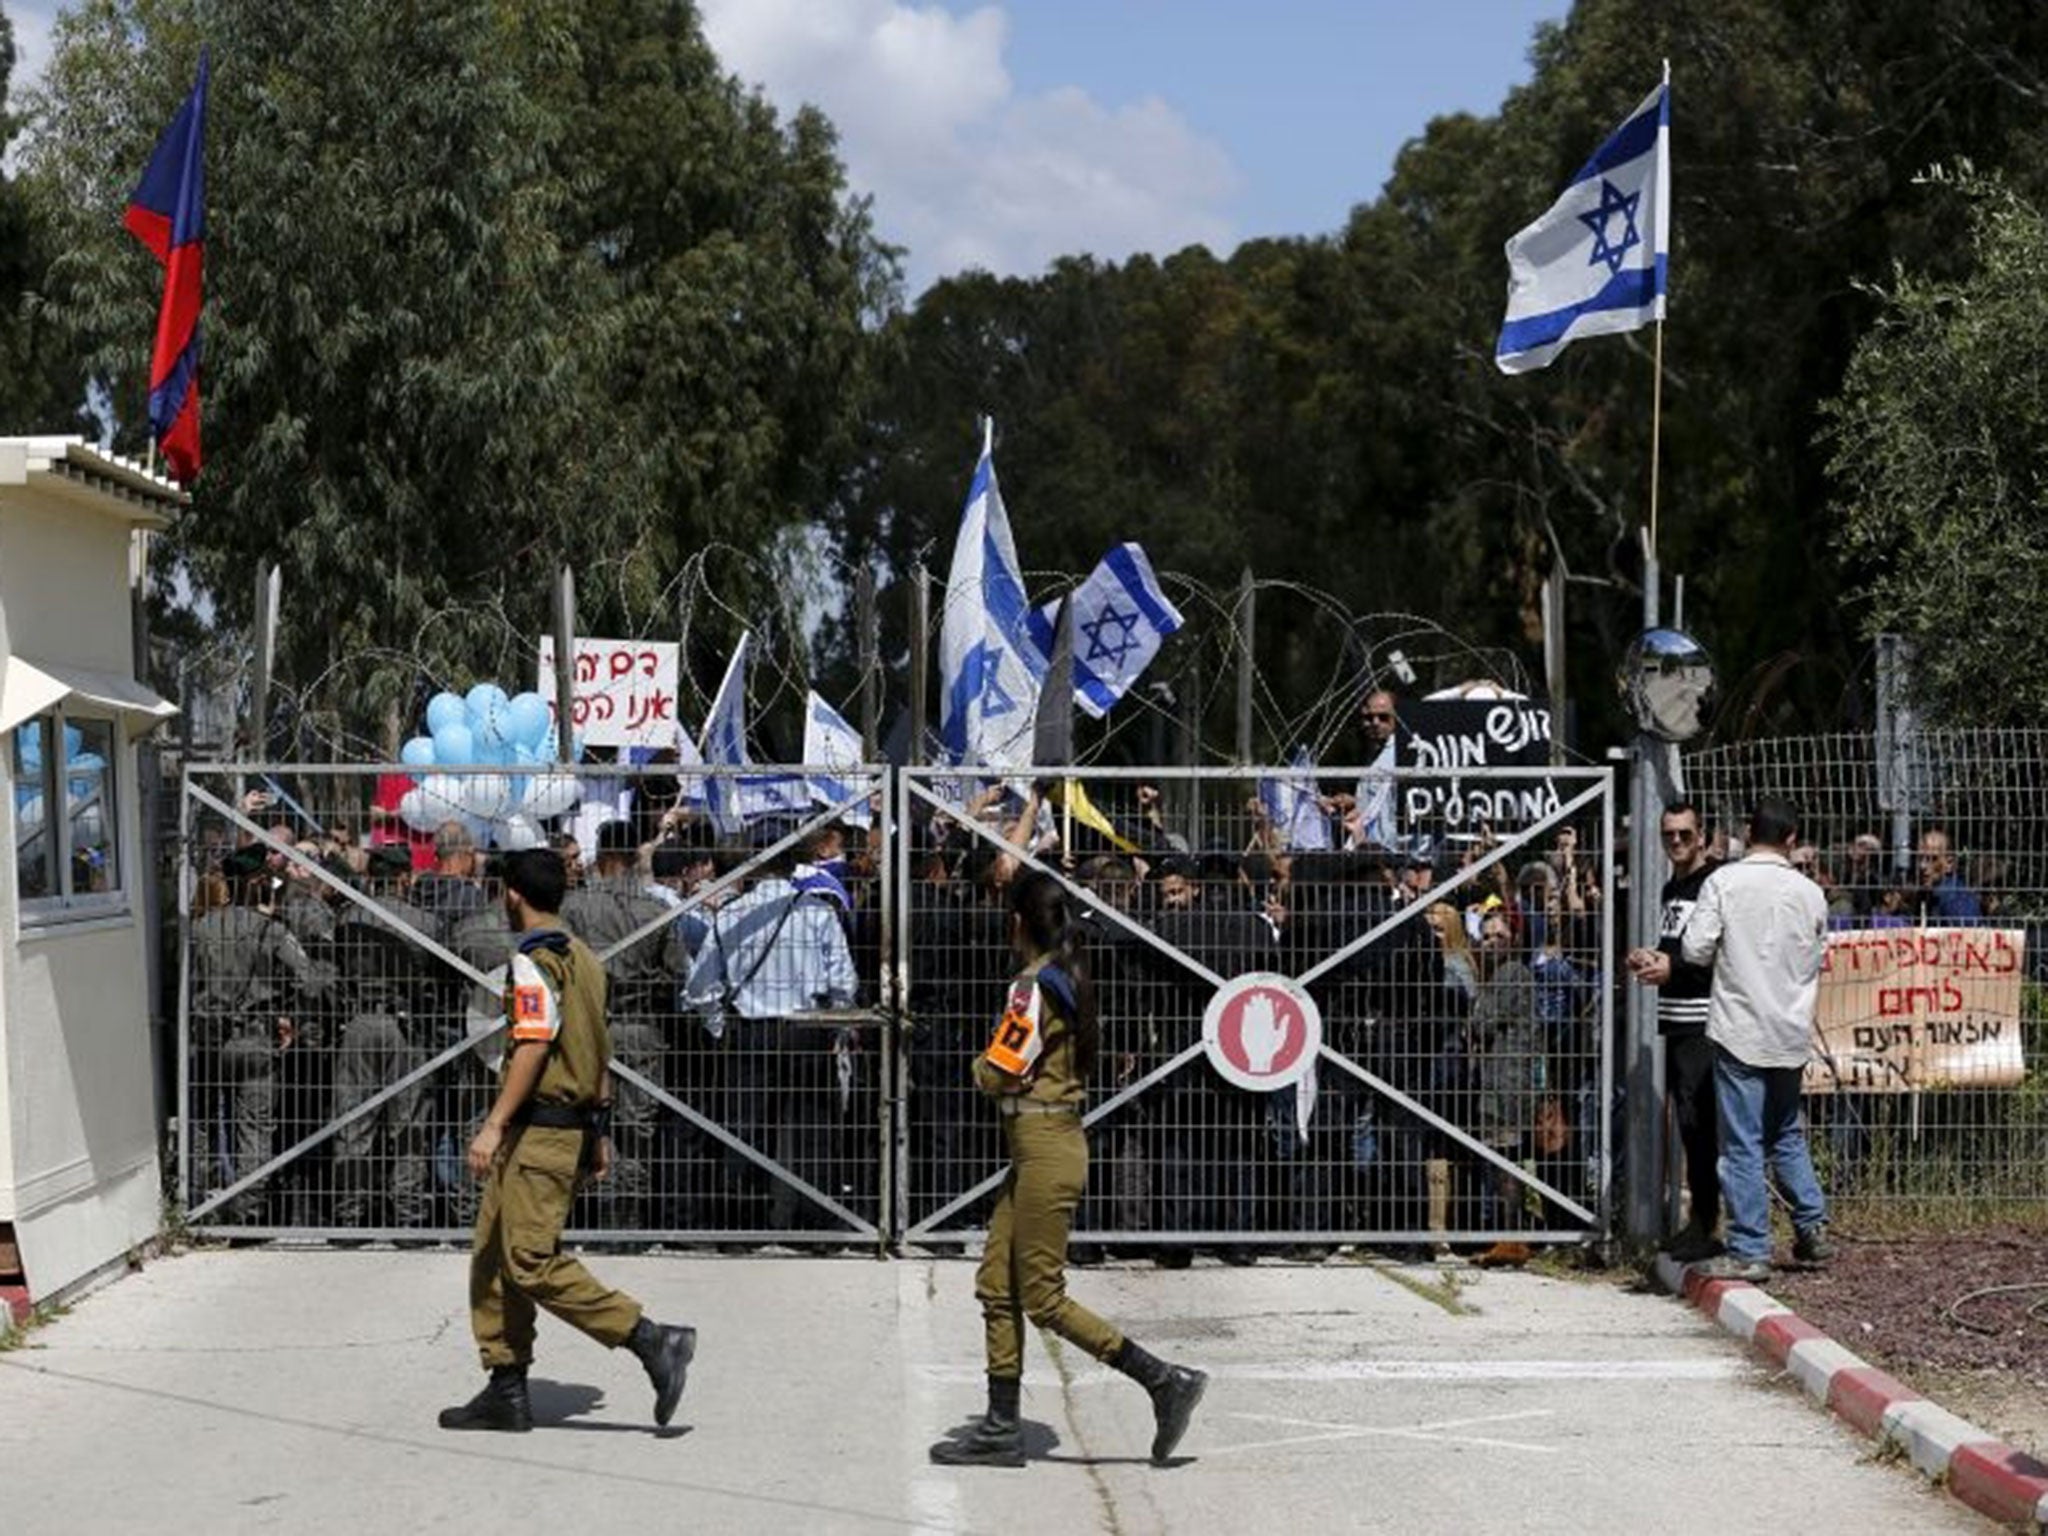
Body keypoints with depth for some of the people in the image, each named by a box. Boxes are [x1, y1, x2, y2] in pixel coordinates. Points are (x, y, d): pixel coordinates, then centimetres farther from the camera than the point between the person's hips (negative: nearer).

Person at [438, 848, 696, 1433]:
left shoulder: (533, 961, -12)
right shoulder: (583, 957, 16)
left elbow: (533, 1047, -22)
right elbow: (601, 1054, 19)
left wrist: (494, 1126, -24)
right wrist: (599, 1132, 22)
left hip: (539, 1129, -10)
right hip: (574, 1125, 10)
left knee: (533, 1263, -11)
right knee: (492, 1257, 13)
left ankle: (654, 1342, -14)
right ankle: (506, 1390, 14)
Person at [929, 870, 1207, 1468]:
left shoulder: (1034, 987, -16)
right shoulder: (1070, 981, 12)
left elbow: (998, 1074, -19)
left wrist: (979, 1066, 4)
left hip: (1045, 1150, -10)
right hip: (1038, 1151, 10)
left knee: (1043, 1297, -5)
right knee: (997, 1285, 10)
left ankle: (1166, 1381, -2)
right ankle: (1001, 1429, 13)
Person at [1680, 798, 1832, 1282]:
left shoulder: (1724, 881, -8)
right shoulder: (1810, 892, 3)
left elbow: (1695, 950, -10)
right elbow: (1818, 962, 14)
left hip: (1740, 1029, -4)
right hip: (1791, 1031, 4)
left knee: (1743, 1144, -1)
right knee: (1787, 1134, 21)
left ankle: (1749, 1251, 1)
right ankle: (1811, 1228, 21)